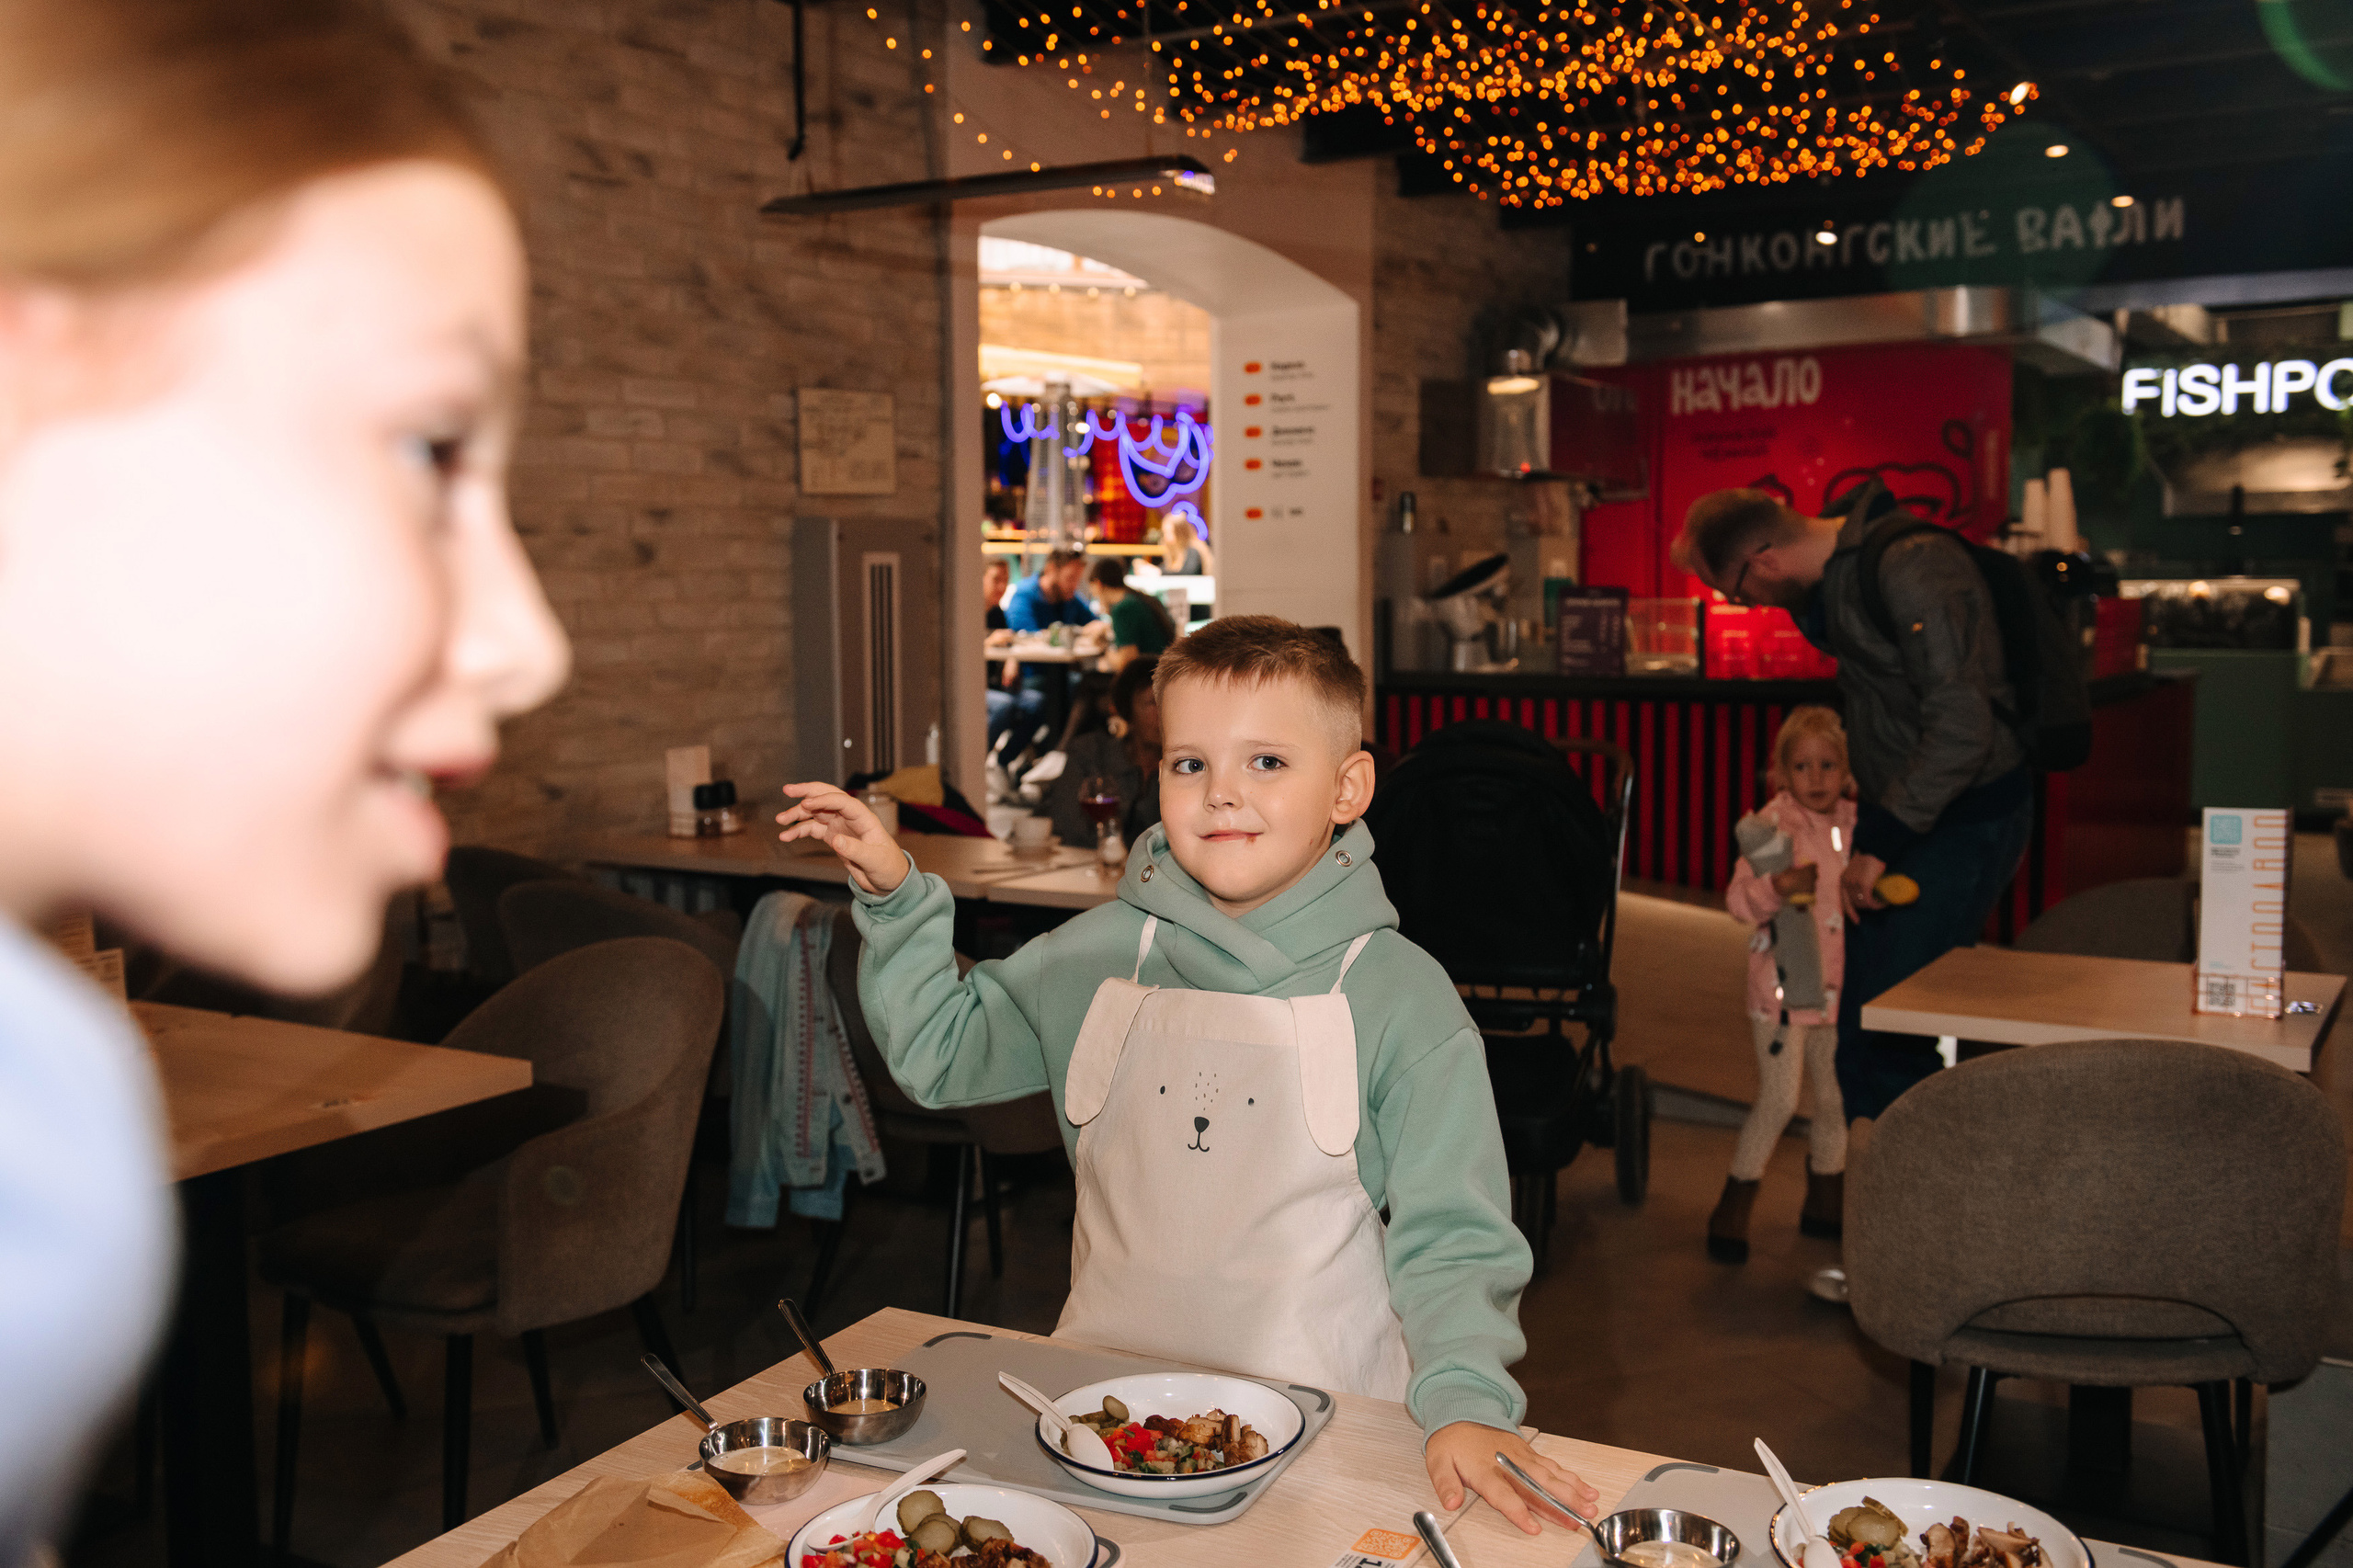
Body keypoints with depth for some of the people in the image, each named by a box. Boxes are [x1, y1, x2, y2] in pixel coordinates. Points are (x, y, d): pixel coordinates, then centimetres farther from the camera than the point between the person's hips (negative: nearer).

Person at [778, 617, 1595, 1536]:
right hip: (1103, 1383, 3)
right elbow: (940, 1053, 17)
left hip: (1317, 1416, -2)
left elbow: (1450, 1235, -7)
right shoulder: (1102, 954, 5)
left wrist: (1465, 1402, -23)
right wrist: (894, 897, 6)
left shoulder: (1401, 997, -5)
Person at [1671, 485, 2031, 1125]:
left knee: (1889, 1025, -11)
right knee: (1858, 1029, 13)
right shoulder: (1839, 561, 5)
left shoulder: (1912, 568, -25)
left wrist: (1878, 845, -28)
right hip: (1899, 813, 10)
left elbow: (1961, 725, -30)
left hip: (1962, 822, -10)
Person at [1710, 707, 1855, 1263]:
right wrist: (1779, 886, -36)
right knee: (1779, 1100, -9)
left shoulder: (1855, 824, 4)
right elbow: (1738, 898, -20)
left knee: (1834, 1099, 14)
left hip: (1837, 987, 6)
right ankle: (1732, 1211, 5)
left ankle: (1824, 1203, 32)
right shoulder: (1773, 822, -13)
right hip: (1782, 984, -6)